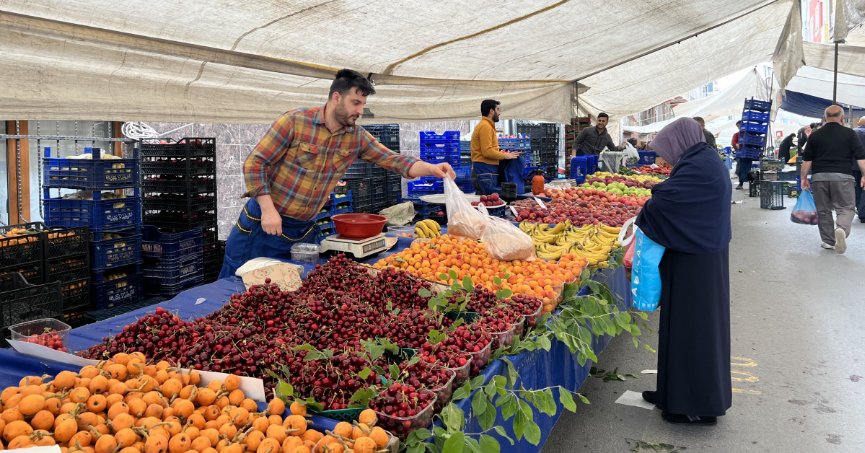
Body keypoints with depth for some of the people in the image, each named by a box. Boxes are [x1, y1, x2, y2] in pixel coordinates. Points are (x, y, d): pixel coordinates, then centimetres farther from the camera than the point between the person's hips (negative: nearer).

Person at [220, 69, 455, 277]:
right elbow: (255, 164, -14)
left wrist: (430, 168, -21)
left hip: (301, 230, 4)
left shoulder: (357, 137, 0)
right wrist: (268, 209, -22)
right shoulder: (294, 121, -16)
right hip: (262, 221, -4)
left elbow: (393, 160, -3)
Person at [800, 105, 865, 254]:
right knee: (846, 208, 3)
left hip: (819, 176, 2)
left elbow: (807, 160, 6)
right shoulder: (850, 134, 2)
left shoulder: (815, 135, 6)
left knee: (823, 210, 10)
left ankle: (828, 241, 14)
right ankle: (841, 229, -26)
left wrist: (804, 178, 12)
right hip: (842, 176, -2)